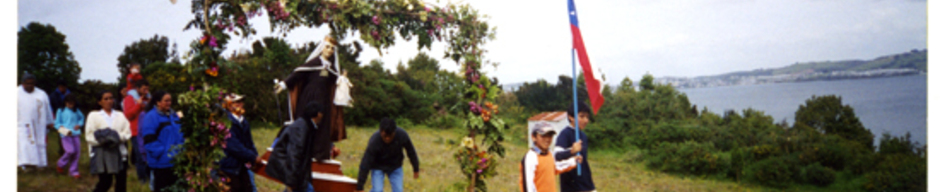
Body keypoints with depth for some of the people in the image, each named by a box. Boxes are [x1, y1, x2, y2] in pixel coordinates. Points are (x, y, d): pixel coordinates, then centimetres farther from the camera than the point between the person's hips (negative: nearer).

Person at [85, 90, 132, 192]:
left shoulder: (120, 115, 15)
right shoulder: (93, 115, 6)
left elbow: (127, 133, 3)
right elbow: (89, 137, -4)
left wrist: (117, 137, -16)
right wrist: (103, 139, -17)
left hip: (119, 153, 3)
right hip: (102, 154, -3)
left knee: (121, 183, 3)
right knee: (104, 183, -4)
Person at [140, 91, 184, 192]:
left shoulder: (174, 116, 12)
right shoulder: (151, 117, -11)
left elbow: (180, 135, 19)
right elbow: (149, 141, -15)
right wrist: (164, 153, -17)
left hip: (175, 161, 7)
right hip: (161, 163, -7)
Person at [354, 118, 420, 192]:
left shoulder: (402, 135, -27)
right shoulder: (374, 141, -34)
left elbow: (411, 151, -9)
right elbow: (365, 164, -29)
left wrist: (416, 169, 2)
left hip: (395, 167, 3)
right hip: (378, 167, -2)